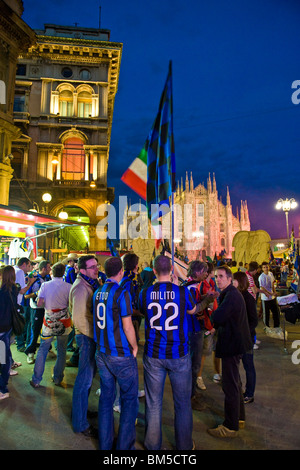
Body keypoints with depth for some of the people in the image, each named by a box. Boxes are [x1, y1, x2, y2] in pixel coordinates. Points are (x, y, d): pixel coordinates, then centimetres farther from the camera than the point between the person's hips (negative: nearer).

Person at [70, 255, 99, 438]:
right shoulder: (81, 287, -20)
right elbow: (78, 318, -24)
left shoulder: (91, 284, 11)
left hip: (92, 336, 10)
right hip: (87, 337, -10)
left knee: (88, 376, 22)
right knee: (85, 379, 1)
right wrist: (93, 335, -18)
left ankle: (81, 409, 39)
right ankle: (81, 423, 16)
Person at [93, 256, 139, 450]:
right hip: (121, 355, -7)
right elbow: (127, 327, -18)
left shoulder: (97, 293, 3)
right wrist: (134, 346, -3)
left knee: (106, 398, 18)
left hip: (102, 353, 7)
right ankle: (124, 445, 20)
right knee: (130, 399, 10)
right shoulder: (121, 293, -18)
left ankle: (105, 443, 32)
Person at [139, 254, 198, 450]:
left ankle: (153, 444, 34)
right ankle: (184, 445, 34)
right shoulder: (183, 291, -13)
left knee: (153, 403, 17)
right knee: (183, 403, 18)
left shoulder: (145, 293, -9)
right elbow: (193, 310, 7)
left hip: (153, 355, 2)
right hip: (179, 354, -1)